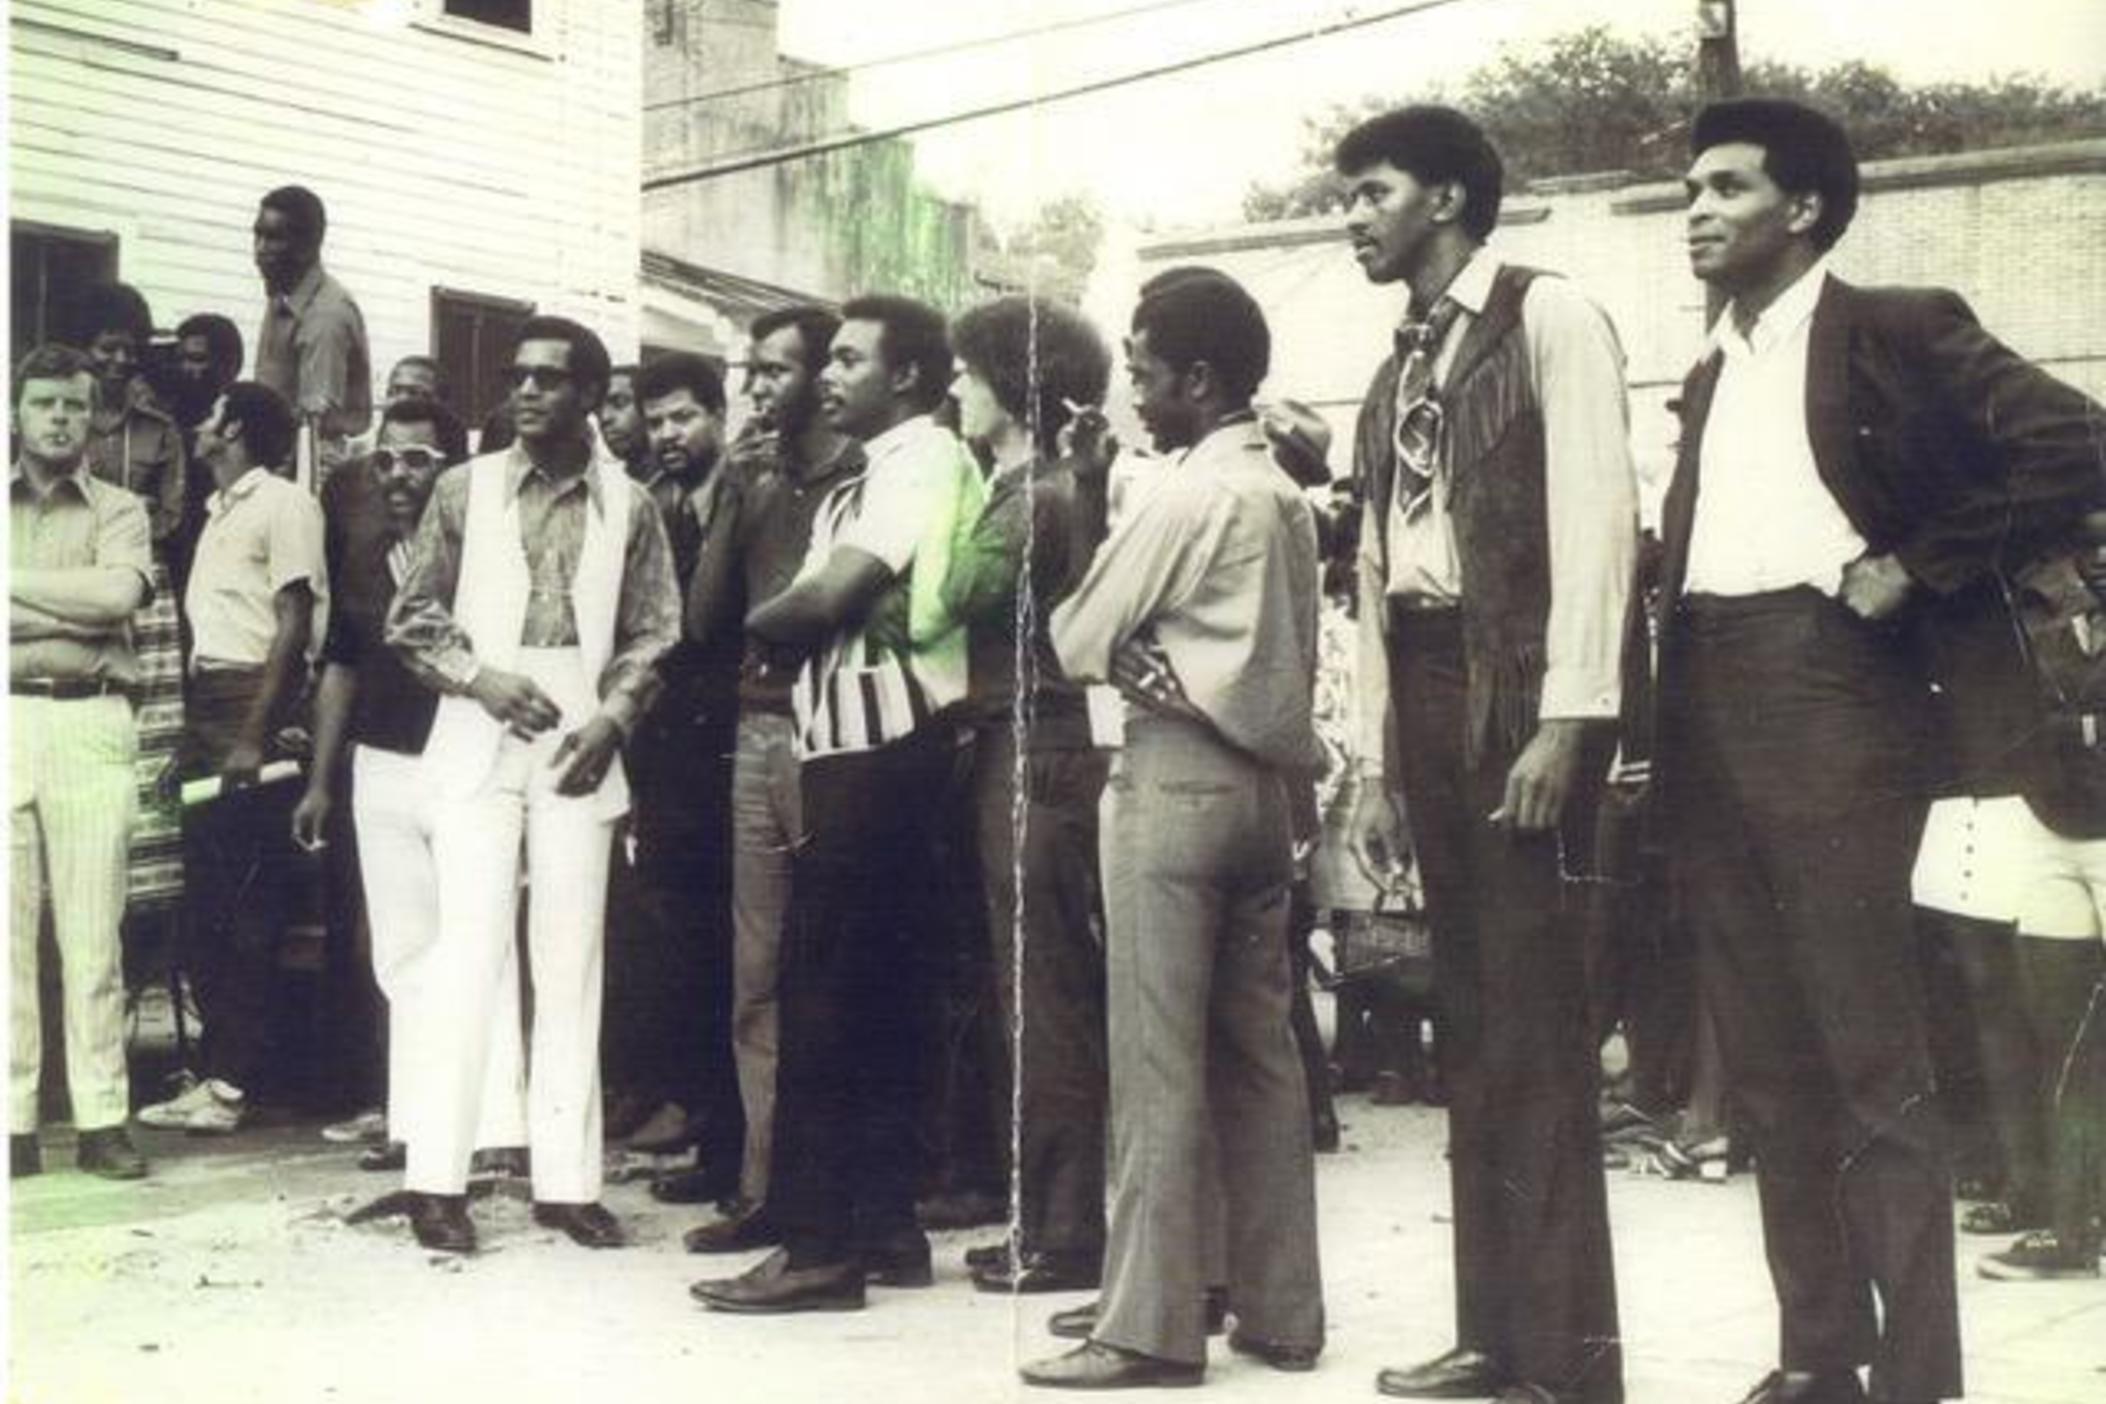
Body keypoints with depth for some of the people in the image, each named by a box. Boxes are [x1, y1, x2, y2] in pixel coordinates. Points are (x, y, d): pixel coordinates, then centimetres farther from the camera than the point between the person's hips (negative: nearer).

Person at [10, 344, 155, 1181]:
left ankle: (102, 1121, 3)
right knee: (7, 931, -2)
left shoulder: (118, 510, 11)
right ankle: (15, 1125, 2)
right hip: (9, 721, 1)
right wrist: (80, 608, -8)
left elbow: (119, 592, -10)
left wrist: (19, 581, -6)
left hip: (89, 725, -1)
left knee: (93, 935, 0)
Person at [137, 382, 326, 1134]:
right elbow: (205, 623, 17)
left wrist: (255, 736, -19)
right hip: (205, 700, 9)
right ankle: (216, 1070, 13)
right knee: (207, 894, 8)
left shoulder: (283, 505, -4)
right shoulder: (219, 509, 21)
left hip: (252, 703, -9)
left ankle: (231, 1080, -3)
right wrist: (190, 732, 9)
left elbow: (294, 625, -12)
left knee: (249, 901, -6)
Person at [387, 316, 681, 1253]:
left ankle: (566, 1177, 9)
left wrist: (611, 719, -8)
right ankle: (439, 1175, 0)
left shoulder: (628, 505, 6)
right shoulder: (464, 490, 6)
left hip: (578, 751, 1)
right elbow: (411, 618, 7)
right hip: (478, 746, -1)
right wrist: (479, 677, -9)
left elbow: (652, 635, 7)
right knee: (470, 953, -6)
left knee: (572, 965, 3)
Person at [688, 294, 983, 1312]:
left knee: (825, 991, -9)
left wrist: (757, 619, 2)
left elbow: (830, 594, -16)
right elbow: (820, 617, 17)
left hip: (879, 749, -10)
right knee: (876, 993, 11)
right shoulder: (861, 485, 22)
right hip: (853, 747, 10)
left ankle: (819, 1246, -6)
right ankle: (884, 1224, 16)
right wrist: (782, 634, -3)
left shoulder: (924, 455, -8)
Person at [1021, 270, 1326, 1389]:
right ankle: (1278, 1310, 14)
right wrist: (1148, 649, 0)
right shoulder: (1286, 497, 13)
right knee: (1260, 1054, 9)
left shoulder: (1186, 494, -11)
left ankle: (1149, 1325, -3)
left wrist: (1127, 655, 14)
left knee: (1158, 1061, -5)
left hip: (1175, 774, -8)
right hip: (1263, 778, 8)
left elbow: (1078, 645, -6)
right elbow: (1292, 659, 13)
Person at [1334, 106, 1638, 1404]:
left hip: (1518, 682, -7)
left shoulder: (1548, 316, -2)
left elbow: (1598, 515, -12)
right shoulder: (1397, 374, 20)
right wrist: (1375, 762, 13)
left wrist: (1566, 719, -19)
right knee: (1473, 1023, 9)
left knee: (1536, 1022, -7)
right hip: (1425, 687, 8)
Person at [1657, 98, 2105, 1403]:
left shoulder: (1895, 328, -1)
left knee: (1872, 1062, -6)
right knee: (1768, 1062, 9)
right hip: (1706, 717, 7)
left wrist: (1911, 569, -11)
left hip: (1828, 700, -7)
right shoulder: (1713, 375, 21)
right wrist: (1665, 718, 8)